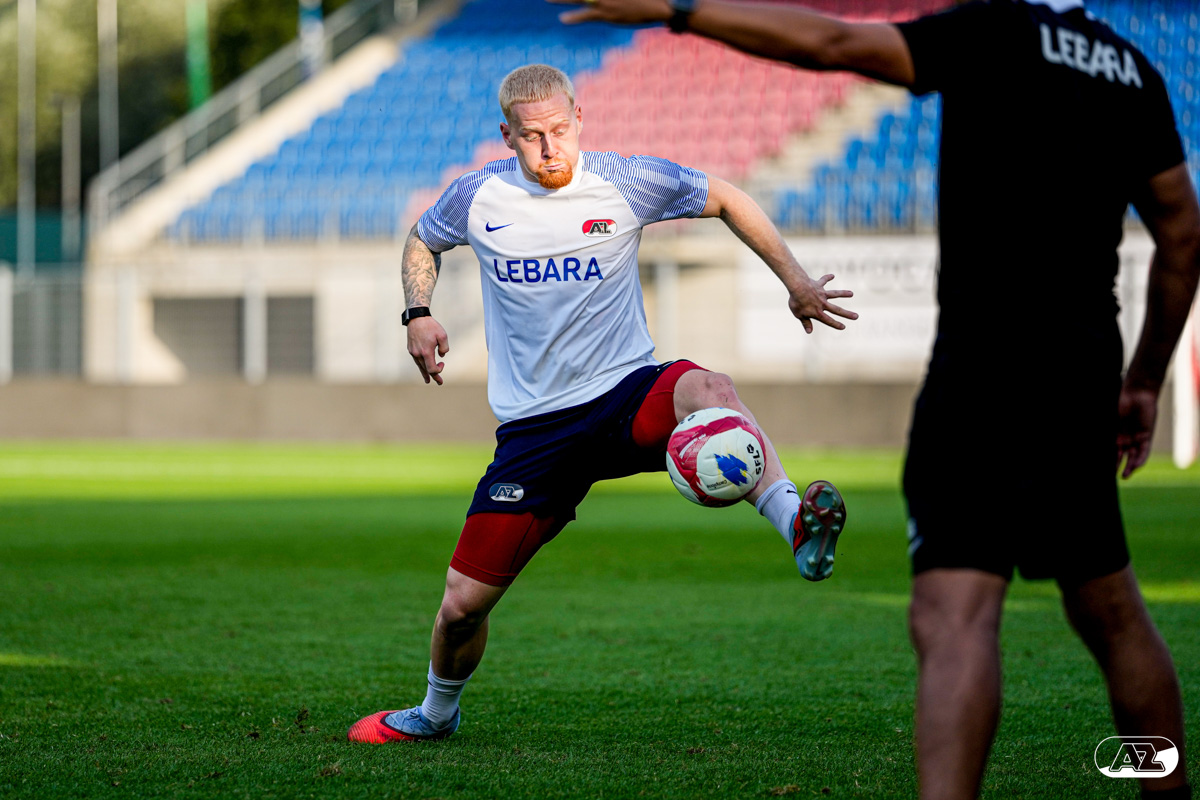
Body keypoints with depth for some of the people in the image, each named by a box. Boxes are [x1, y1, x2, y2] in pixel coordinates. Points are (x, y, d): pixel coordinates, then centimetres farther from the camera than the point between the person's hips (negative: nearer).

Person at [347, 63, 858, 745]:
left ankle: (796, 524, -54)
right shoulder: (477, 197, 0)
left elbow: (725, 199, 11)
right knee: (463, 604, -1)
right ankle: (437, 714, 30)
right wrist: (419, 314, 4)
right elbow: (423, 241, 23)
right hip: (534, 426, 2)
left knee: (709, 391, -40)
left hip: (628, 393, -2)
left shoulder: (628, 183, -5)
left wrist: (797, 282, 7)